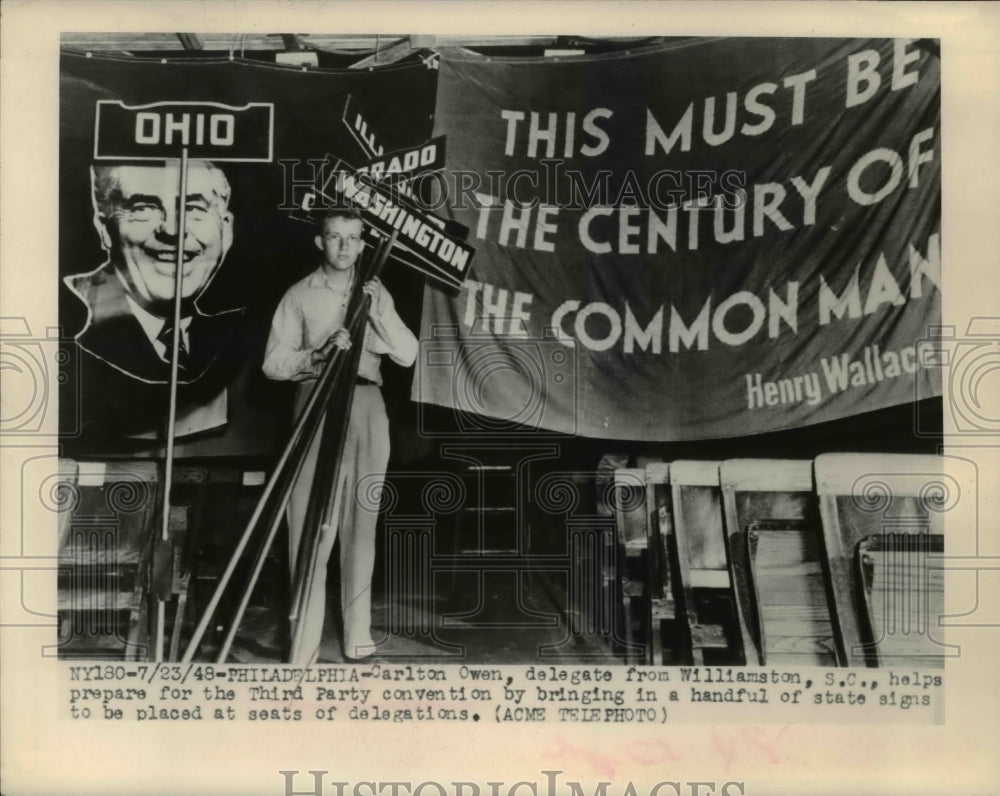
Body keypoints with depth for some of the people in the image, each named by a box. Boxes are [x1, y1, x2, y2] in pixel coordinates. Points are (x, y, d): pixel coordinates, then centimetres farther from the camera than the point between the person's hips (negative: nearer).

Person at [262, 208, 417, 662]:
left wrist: (377, 313, -9)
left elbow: (408, 355, 3)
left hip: (366, 408, 2)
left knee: (360, 521, 5)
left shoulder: (377, 293, 13)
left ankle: (358, 630, 15)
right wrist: (317, 356, -17)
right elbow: (273, 364, -1)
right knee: (311, 521, -6)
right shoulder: (300, 295, 5)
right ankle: (306, 636, 1)